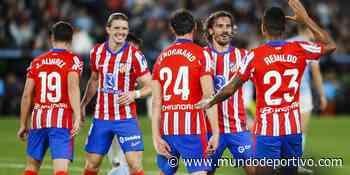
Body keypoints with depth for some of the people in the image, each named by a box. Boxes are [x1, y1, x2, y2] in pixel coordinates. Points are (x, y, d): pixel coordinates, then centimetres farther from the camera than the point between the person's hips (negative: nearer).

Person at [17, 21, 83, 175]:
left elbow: (27, 95, 9)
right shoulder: (73, 60, 1)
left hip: (38, 119, 4)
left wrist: (23, 125, 17)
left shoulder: (37, 62, 12)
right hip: (62, 121, -4)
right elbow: (72, 86, -16)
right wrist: (77, 117, -21)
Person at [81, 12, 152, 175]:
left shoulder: (135, 55, -9)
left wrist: (135, 94, -25)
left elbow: (149, 86, -7)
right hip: (101, 117, 4)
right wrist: (83, 104, 18)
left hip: (126, 118, -4)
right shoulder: (97, 52, 3)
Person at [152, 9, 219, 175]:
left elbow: (156, 101, 6)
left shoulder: (162, 57, 11)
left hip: (167, 128, 5)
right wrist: (215, 132, -9)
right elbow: (208, 96, -10)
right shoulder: (201, 54, -2)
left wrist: (156, 136, 6)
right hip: (192, 128, -5)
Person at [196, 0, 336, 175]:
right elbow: (330, 45, 16)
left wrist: (210, 102, 15)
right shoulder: (299, 50, -2)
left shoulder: (255, 55, -10)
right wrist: (306, 19, 18)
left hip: (267, 129, -3)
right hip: (293, 128, 3)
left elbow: (230, 89, -4)